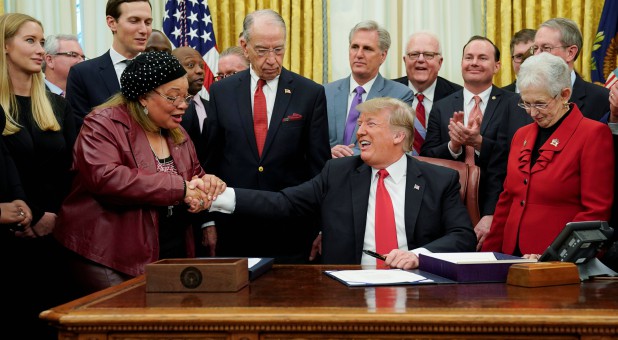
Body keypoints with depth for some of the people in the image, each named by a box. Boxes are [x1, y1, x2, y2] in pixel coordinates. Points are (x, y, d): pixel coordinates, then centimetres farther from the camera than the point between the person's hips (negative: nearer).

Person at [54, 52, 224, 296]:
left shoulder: (177, 134, 16)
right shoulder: (103, 124, -8)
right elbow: (103, 177, -24)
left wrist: (206, 184, -7)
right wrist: (178, 187, -23)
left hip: (172, 258, 7)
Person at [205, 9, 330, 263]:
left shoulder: (311, 93, 0)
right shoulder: (221, 92, 5)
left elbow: (319, 164, 1)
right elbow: (211, 159, 8)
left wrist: (319, 227, -1)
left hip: (291, 230, -1)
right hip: (233, 228, 1)